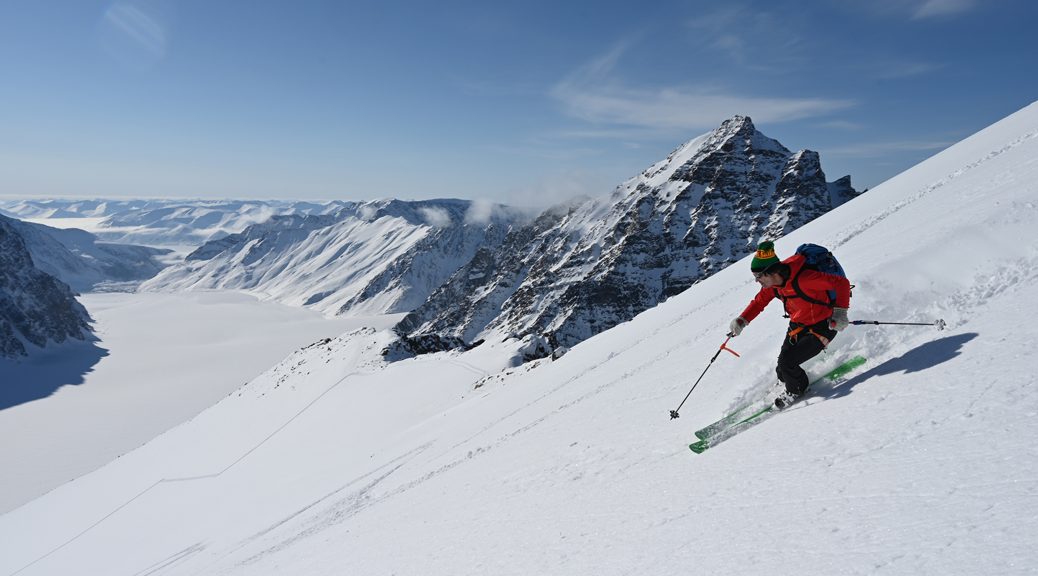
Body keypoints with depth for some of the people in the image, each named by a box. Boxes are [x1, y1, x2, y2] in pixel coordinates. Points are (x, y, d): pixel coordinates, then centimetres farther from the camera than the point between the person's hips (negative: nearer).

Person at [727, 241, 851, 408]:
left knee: (787, 363, -13)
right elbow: (760, 301, 6)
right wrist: (742, 320, -8)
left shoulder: (802, 279, -33)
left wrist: (840, 311, -33)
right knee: (782, 370, 3)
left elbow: (842, 283, -27)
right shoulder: (773, 282, -10)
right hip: (798, 326, 7)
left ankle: (797, 390, 17)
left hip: (823, 327, -7)